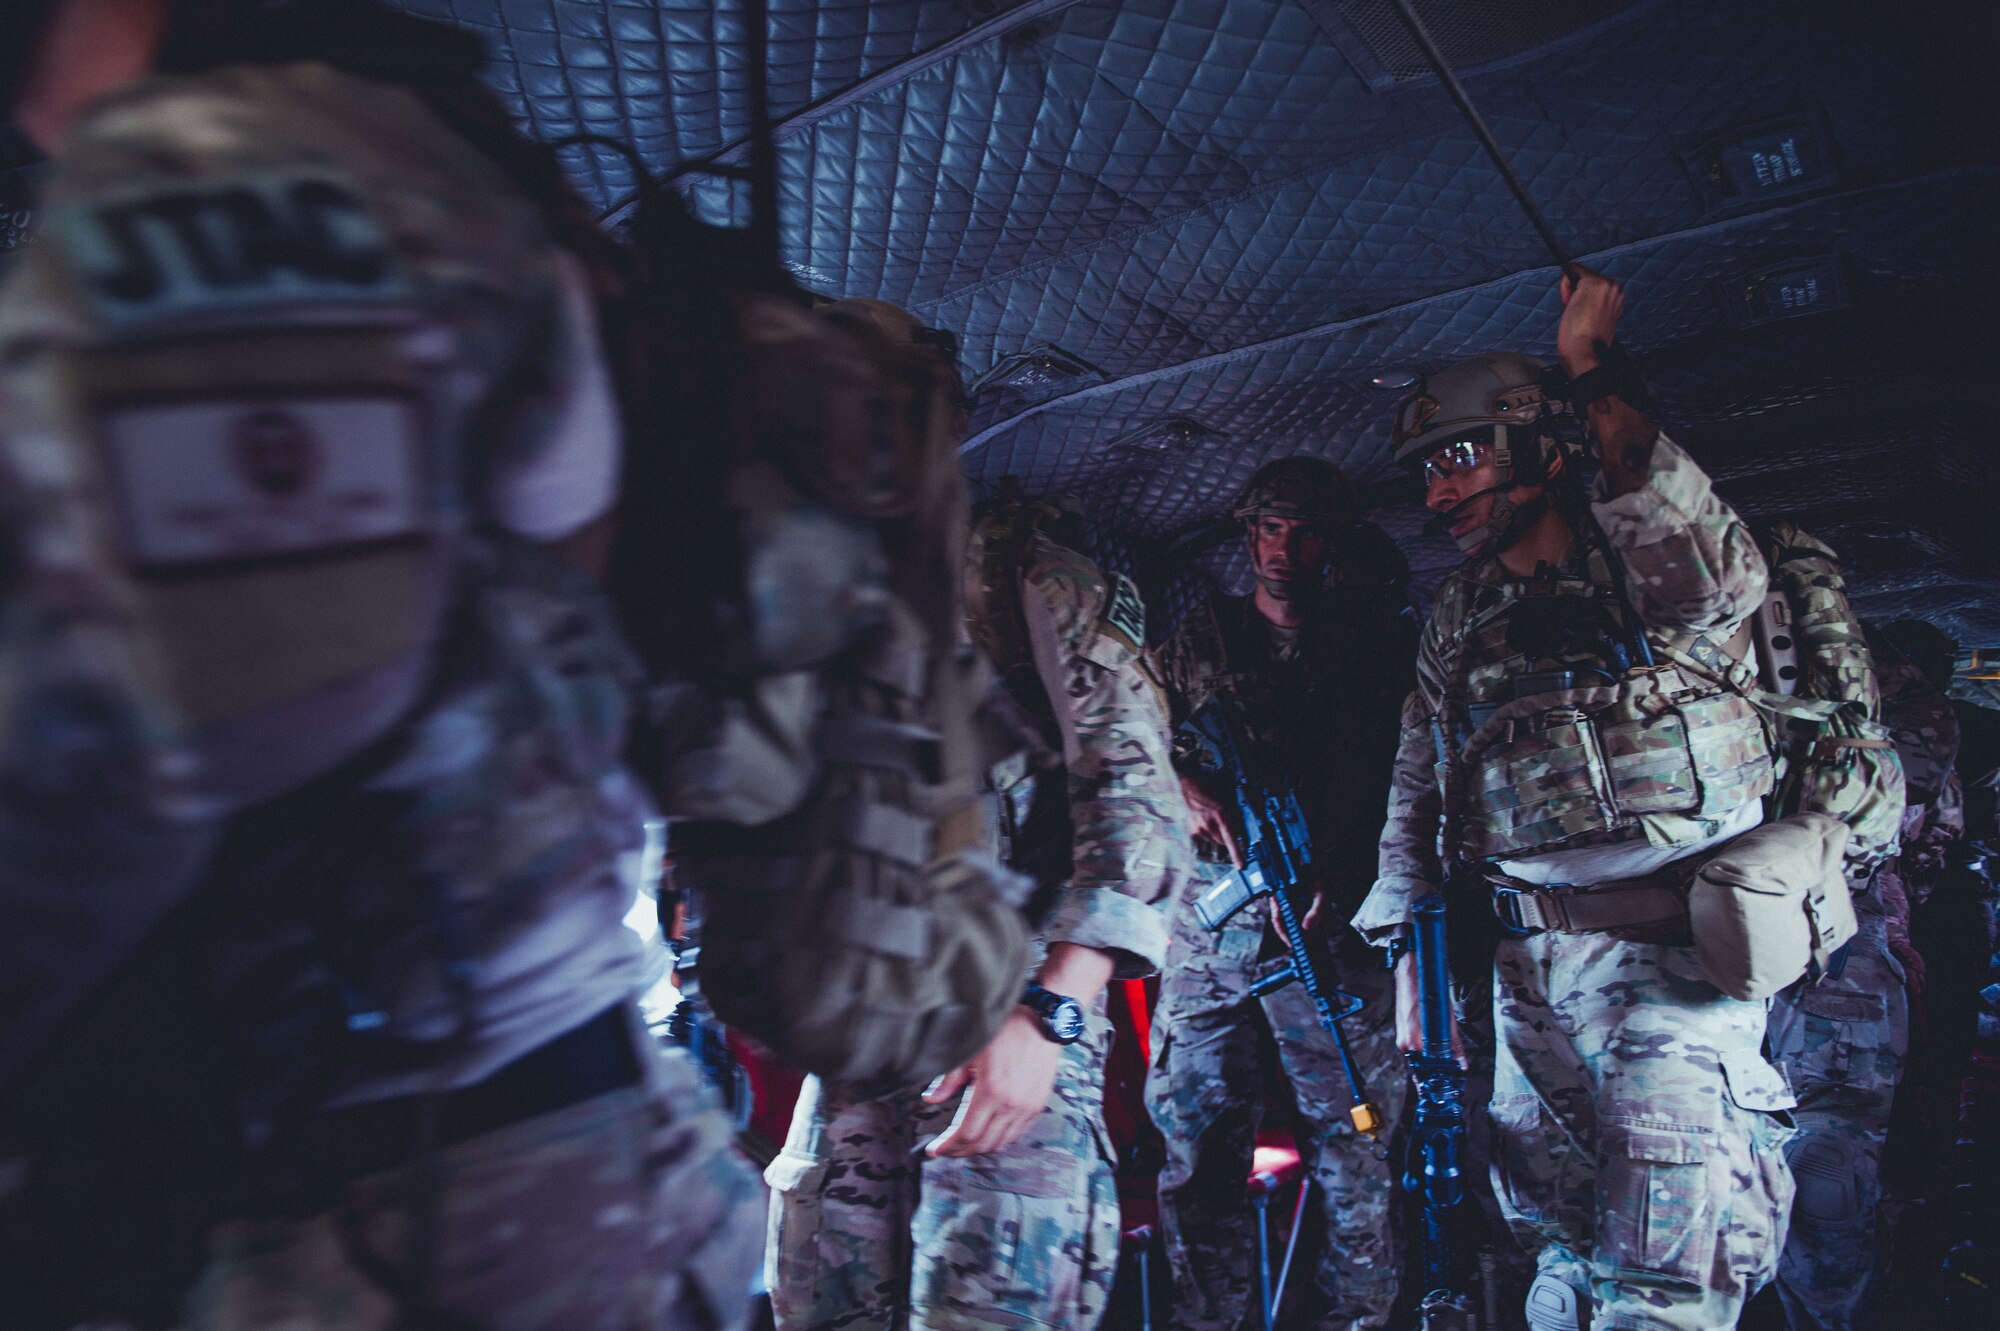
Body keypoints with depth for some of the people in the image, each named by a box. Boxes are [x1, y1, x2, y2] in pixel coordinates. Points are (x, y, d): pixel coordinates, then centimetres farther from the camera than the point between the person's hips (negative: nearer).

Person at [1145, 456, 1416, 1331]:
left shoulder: (1373, 644, 11)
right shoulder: (1201, 635, 17)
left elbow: (1385, 775, 0)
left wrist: (1334, 876, -16)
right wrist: (1193, 788, -9)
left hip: (1329, 917, -1)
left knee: (1352, 1139, -2)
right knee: (1195, 1133, 3)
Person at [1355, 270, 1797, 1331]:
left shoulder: (1643, 567, 0)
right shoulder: (1459, 617, 14)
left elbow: (1722, 582, -26)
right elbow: (1416, 792, 17)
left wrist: (1596, 382, -21)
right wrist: (1409, 955, 12)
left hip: (1670, 963, -5)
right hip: (1527, 971, 5)